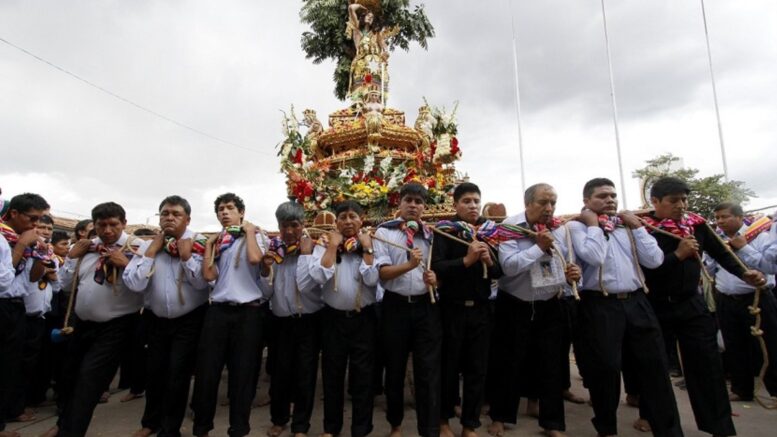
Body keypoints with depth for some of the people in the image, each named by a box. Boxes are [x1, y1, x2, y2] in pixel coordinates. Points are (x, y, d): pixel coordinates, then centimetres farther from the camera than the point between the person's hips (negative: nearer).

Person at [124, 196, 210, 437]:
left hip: (189, 320, -3)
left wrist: (187, 256, -23)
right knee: (155, 371, 18)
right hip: (155, 319, 3)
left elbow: (203, 282, -19)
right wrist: (151, 252, -15)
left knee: (178, 374, 2)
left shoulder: (198, 245, -11)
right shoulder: (147, 245, -2)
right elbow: (134, 283, -14)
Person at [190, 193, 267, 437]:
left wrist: (249, 231, -9)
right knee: (207, 369, 8)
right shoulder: (216, 241, 13)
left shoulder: (254, 235, 2)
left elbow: (254, 259, -21)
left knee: (243, 372, 6)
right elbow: (208, 275, 0)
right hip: (218, 310, 4)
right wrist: (209, 245, 2)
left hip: (247, 311, -3)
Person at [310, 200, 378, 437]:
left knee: (362, 374, 8)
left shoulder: (371, 244, 0)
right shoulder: (325, 244, -1)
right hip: (333, 317, 1)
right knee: (332, 373, 14)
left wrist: (367, 249, -13)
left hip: (363, 318, 0)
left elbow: (372, 280, -13)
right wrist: (333, 247, -14)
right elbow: (319, 277, -16)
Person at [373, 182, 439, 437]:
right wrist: (410, 265, -26)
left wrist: (434, 279, -7)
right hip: (396, 305, -1)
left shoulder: (431, 234, 7)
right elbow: (382, 272, -11)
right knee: (395, 368, 14)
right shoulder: (385, 232, -3)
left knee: (429, 370, 3)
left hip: (426, 306, 2)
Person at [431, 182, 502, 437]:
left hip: (481, 309, 4)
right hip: (452, 308, -3)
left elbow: (500, 272, 7)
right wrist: (466, 260, -26)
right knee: (449, 366, 11)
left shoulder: (489, 231, 6)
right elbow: (436, 267, -19)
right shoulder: (445, 230, -7)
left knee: (478, 368, 12)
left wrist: (490, 262, -13)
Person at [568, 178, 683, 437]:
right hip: (600, 305, -5)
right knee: (605, 367, 3)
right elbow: (594, 257, -20)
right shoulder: (578, 226, -2)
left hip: (636, 301, 5)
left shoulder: (629, 224, 15)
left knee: (655, 365, 9)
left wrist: (637, 227, 6)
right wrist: (594, 225, -9)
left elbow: (654, 260, 7)